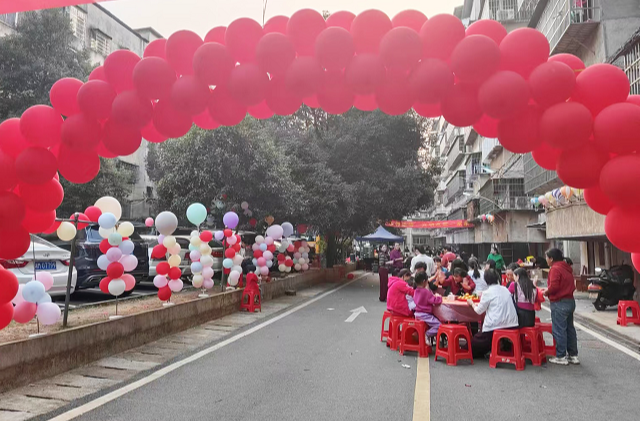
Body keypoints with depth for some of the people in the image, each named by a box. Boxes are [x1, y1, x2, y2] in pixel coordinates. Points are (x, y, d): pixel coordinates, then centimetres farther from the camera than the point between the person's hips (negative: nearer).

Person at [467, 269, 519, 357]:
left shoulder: (487, 293, -7)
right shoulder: (505, 290, 10)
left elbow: (479, 311, -1)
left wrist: (472, 304, 18)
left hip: (495, 326, -6)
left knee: (475, 342, 12)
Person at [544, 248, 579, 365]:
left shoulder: (555, 269, -14)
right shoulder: (567, 268, 14)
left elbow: (554, 286, -24)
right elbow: (572, 285, 15)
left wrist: (546, 292, -5)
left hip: (559, 303, -9)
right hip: (570, 301, 9)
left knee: (559, 330, -2)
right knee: (570, 328, 15)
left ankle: (561, 357, 3)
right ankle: (573, 355, 21)